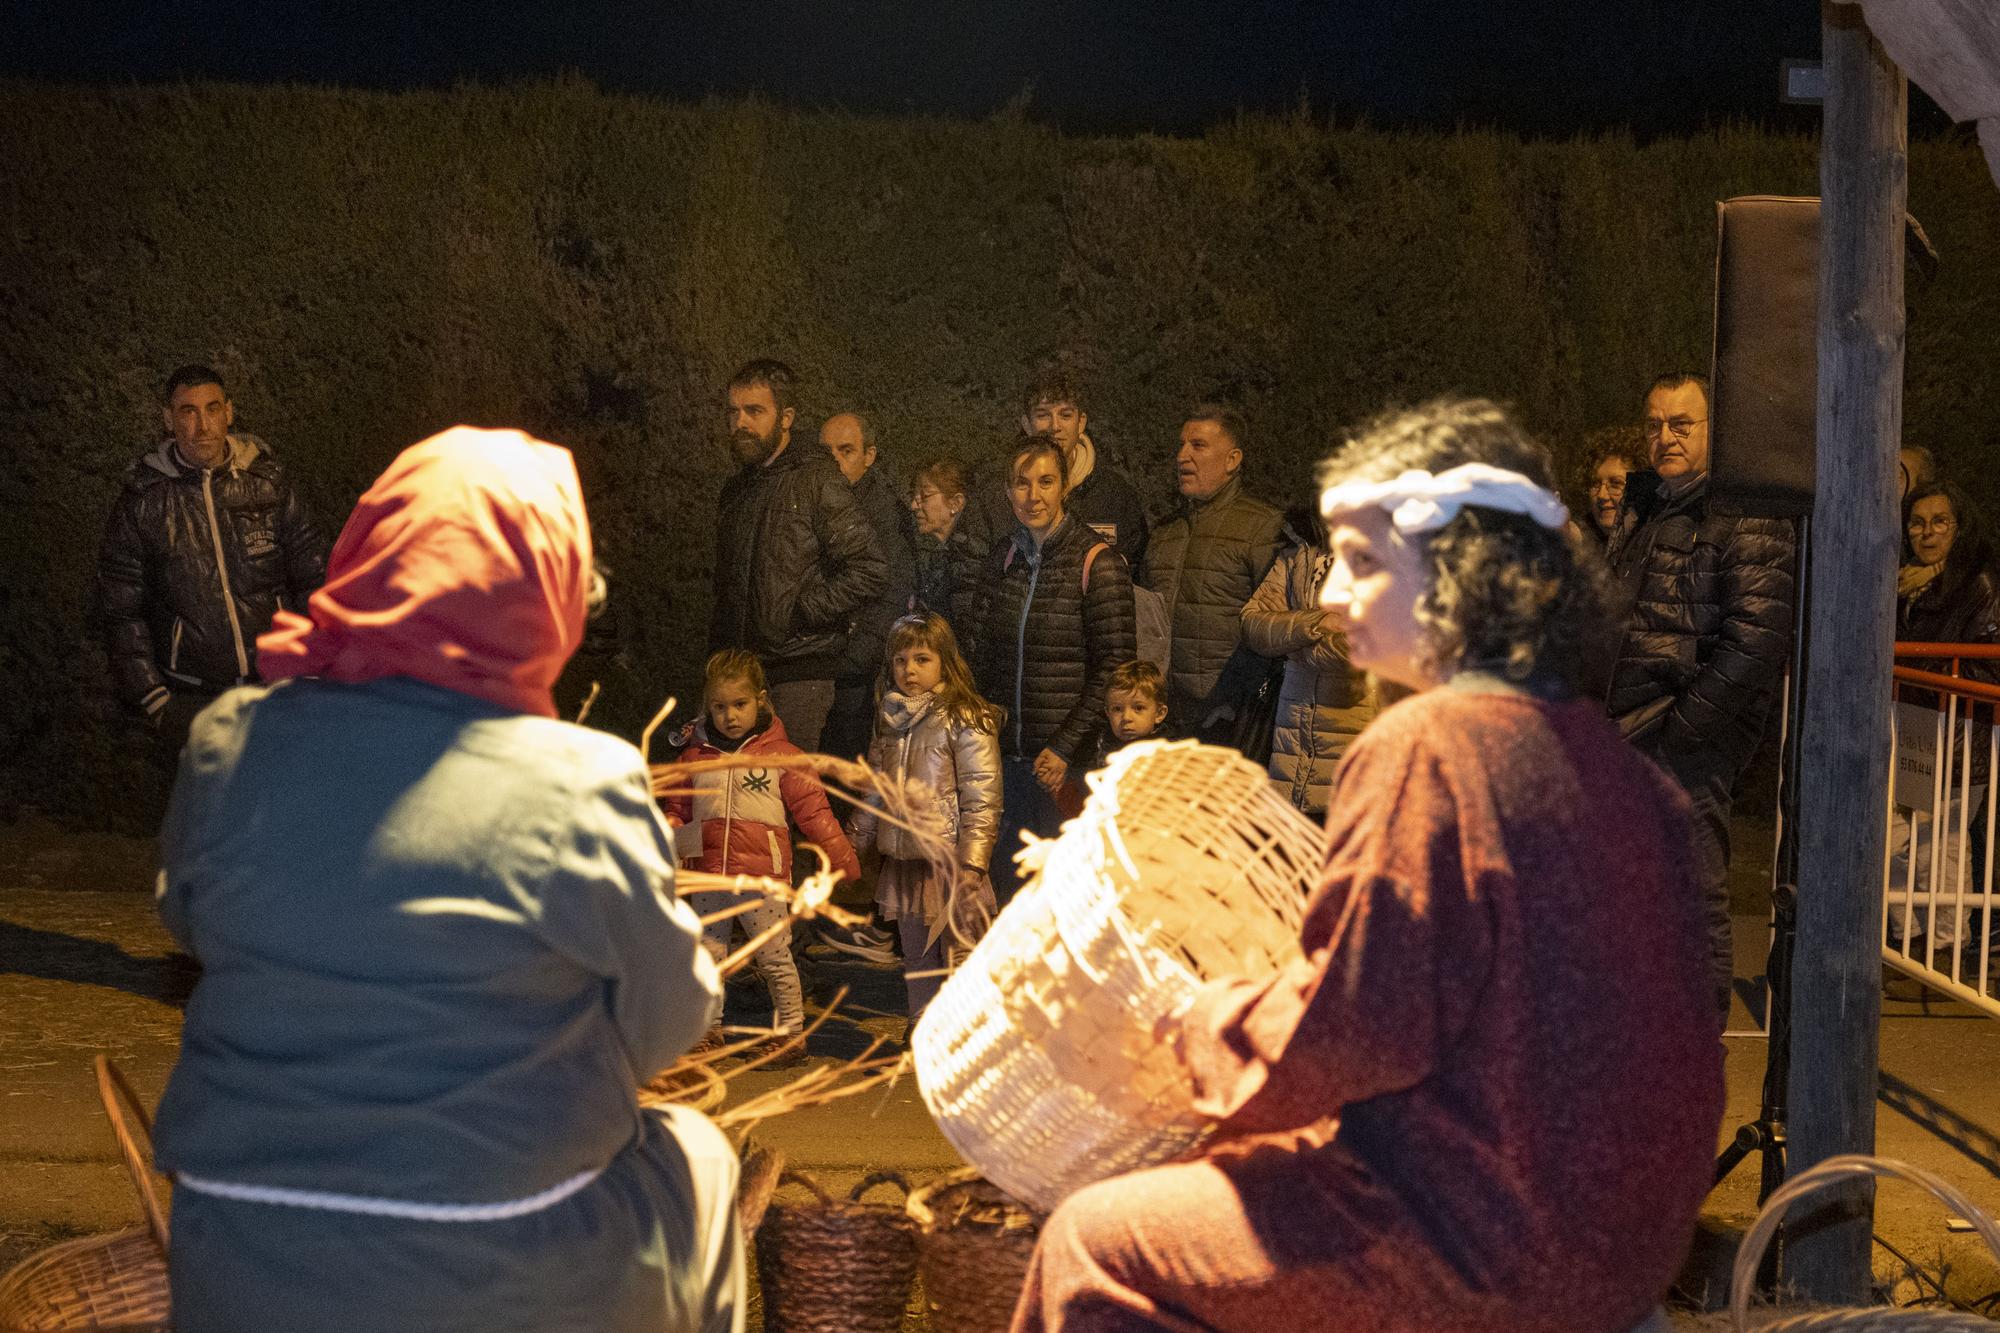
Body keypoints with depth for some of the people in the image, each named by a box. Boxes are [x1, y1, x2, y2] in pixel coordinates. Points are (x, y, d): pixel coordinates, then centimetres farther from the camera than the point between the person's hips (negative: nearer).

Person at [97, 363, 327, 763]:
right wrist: (154, 702, -4)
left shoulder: (268, 479, 0)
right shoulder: (141, 500, -2)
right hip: (192, 696, -1)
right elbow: (121, 613, 2)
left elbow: (312, 574, 7)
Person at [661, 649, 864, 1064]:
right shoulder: (694, 756, 7)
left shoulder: (781, 755, -1)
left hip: (763, 877, -3)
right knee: (705, 958, 9)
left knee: (774, 959, 3)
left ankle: (789, 1033, 13)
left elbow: (812, 809, 1)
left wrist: (841, 858, 0)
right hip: (709, 878, 3)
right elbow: (677, 810, 15)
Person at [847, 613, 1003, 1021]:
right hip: (903, 864, 7)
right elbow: (874, 792, 19)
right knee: (917, 965, 18)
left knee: (959, 964, -4)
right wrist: (858, 845, 17)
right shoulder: (890, 720, 11)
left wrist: (972, 864, -19)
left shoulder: (965, 720, -10)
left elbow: (982, 799, -14)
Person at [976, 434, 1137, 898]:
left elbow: (1116, 665, -12)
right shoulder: (1006, 559, 9)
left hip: (1066, 759, -5)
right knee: (1007, 883, 10)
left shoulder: (1096, 562, -10)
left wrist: (1065, 746, -15)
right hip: (1006, 752, 6)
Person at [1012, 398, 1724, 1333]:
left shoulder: (1424, 748, -20)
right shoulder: (1597, 748, 6)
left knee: (1093, 1242, 3)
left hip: (1486, 1249, -9)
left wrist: (1200, 1018, -3)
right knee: (1238, 1163, 27)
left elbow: (1350, 1034, -21)